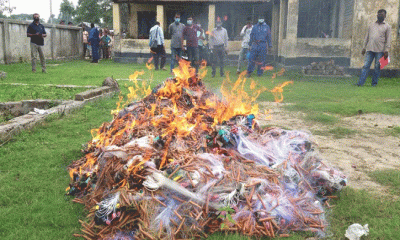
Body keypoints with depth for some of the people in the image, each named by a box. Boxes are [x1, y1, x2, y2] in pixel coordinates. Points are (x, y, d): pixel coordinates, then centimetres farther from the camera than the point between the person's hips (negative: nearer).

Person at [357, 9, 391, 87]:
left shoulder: (387, 26, 7)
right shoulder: (371, 25, 16)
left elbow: (388, 39, 2)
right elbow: (367, 37, 17)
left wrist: (386, 50, -7)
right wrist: (364, 47, 10)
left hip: (380, 50, -2)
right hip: (370, 49, 2)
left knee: (377, 67, 0)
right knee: (366, 66, -4)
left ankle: (374, 83, 8)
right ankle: (360, 82, -8)